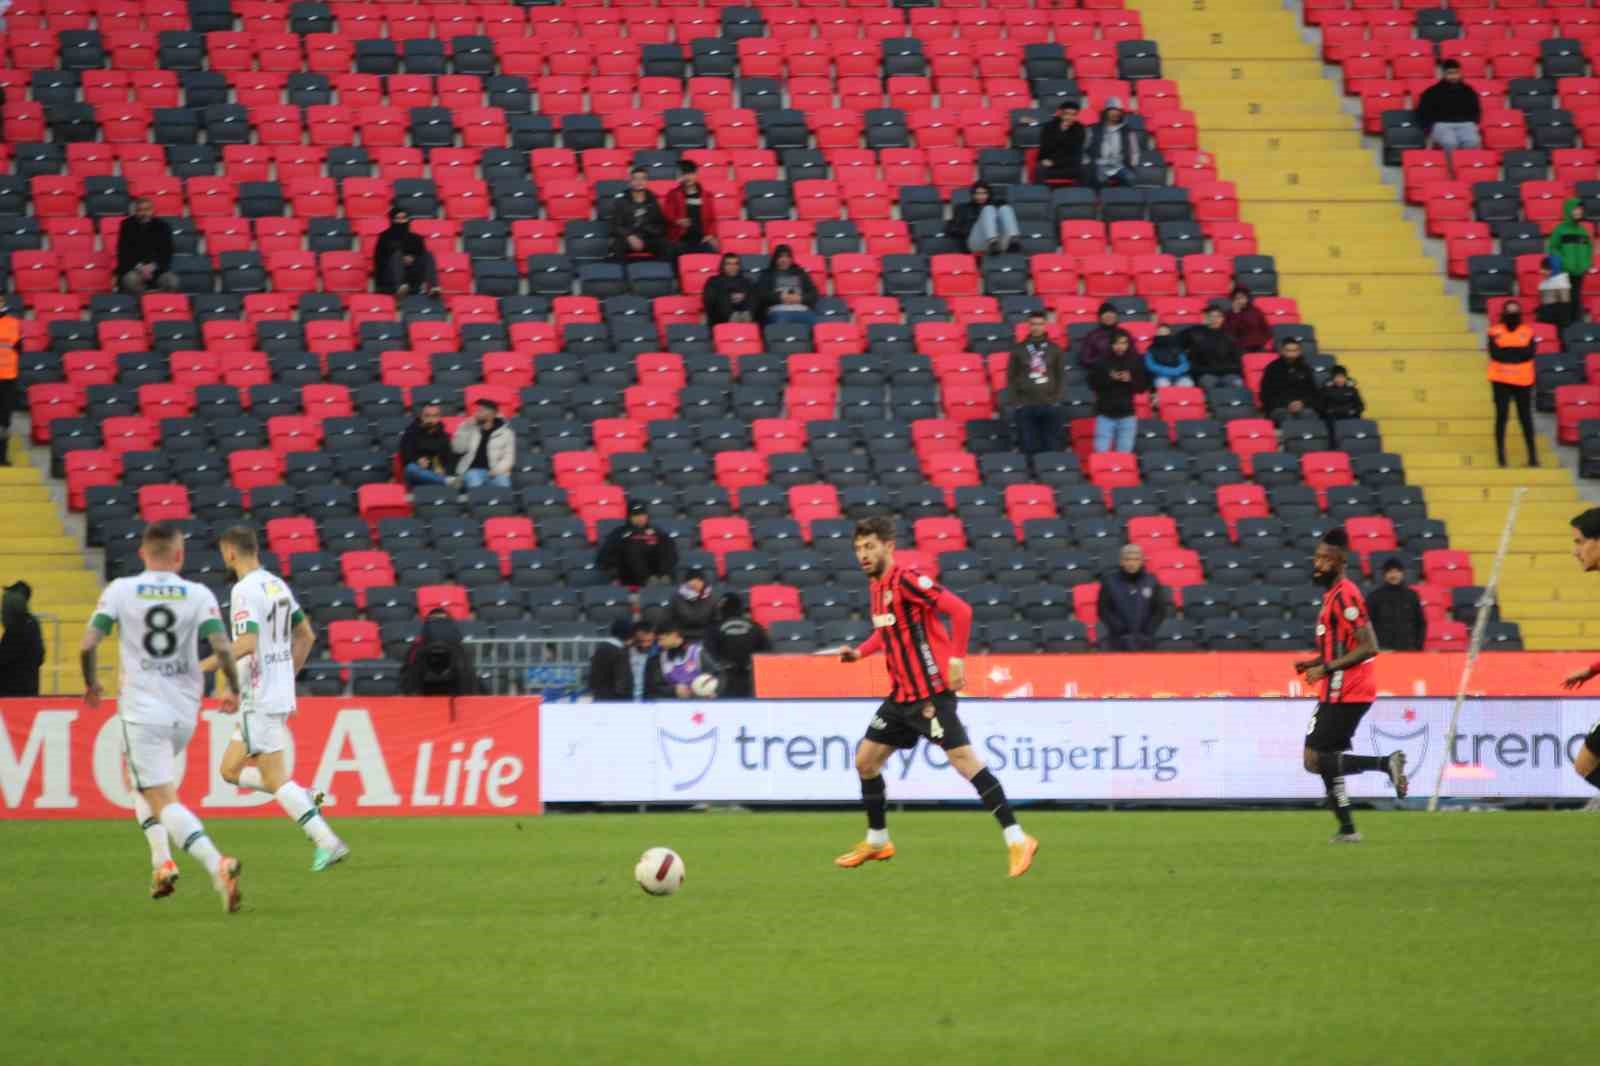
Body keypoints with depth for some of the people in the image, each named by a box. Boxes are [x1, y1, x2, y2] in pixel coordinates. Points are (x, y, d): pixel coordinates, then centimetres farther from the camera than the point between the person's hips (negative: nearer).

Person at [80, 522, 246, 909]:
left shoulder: (120, 591, -3)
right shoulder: (199, 595, -1)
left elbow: (87, 646, -6)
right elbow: (223, 649, -9)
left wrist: (91, 684, 13)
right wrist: (233, 690, 8)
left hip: (141, 711, -3)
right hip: (184, 713, 3)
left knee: (164, 802, -7)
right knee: (141, 782, 28)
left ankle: (217, 865, -27)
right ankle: (161, 860, 14)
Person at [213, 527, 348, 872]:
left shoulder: (245, 590, -15)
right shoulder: (277, 585, 13)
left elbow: (247, 643, -27)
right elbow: (306, 636, 20)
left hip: (259, 700, -9)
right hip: (281, 694, 9)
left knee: (275, 780, -6)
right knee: (230, 770, 16)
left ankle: (328, 843, -11)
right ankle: (303, 799, 5)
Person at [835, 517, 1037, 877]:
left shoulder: (905, 580, -15)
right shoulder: (875, 587, 11)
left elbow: (960, 610, -21)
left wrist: (956, 659, -23)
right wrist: (860, 652, 11)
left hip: (931, 691, -9)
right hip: (901, 695, 9)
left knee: (962, 757, -17)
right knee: (865, 759, 13)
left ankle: (1016, 839, -17)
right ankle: (877, 841, 29)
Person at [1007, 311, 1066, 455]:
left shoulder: (1055, 349, 8)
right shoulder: (1018, 349, 5)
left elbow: (1062, 377, 8)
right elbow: (1010, 378, 5)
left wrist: (1057, 399, -3)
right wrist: (1015, 402, -4)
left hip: (1050, 406, 1)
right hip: (1025, 407, -1)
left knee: (1052, 449, 0)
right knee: (1028, 449, 0)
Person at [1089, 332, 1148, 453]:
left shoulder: (1136, 362, 1)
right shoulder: (1102, 361, -1)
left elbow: (1143, 386, 4)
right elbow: (1093, 383, -2)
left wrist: (1130, 380, -14)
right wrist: (1109, 379, -17)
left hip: (1127, 414, 1)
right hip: (1105, 413, -1)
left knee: (1124, 452, 2)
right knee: (1101, 452, -6)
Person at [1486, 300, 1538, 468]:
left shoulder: (1527, 332, 5)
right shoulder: (1495, 332, 2)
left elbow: (1529, 353, -10)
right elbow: (1495, 354, -12)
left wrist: (1507, 352, -13)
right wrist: (1518, 352, -11)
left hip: (1522, 381, 1)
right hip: (1501, 381, -1)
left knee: (1525, 417, 3)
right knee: (1502, 416, -4)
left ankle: (1532, 454, 9)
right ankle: (1500, 453, 1)